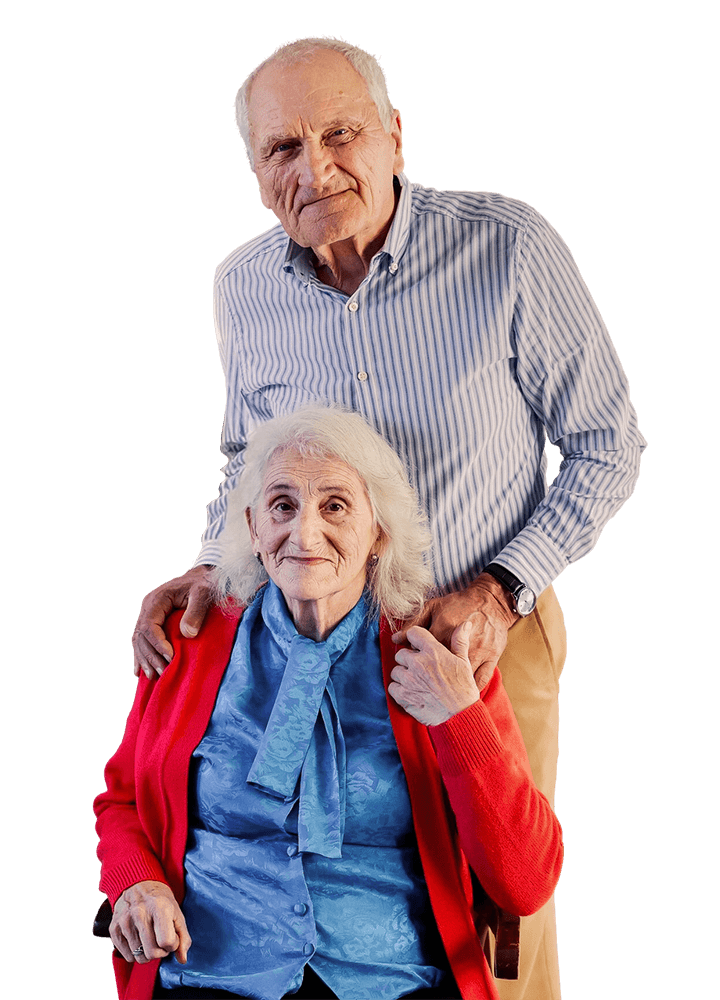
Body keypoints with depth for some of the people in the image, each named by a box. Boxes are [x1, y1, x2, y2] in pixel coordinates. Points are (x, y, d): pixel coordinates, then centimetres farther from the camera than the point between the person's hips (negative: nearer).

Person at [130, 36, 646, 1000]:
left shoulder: (509, 246, -17)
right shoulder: (242, 286, -4)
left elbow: (605, 446, -7)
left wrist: (501, 588, -16)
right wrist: (217, 564, -6)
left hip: (488, 635, -3)